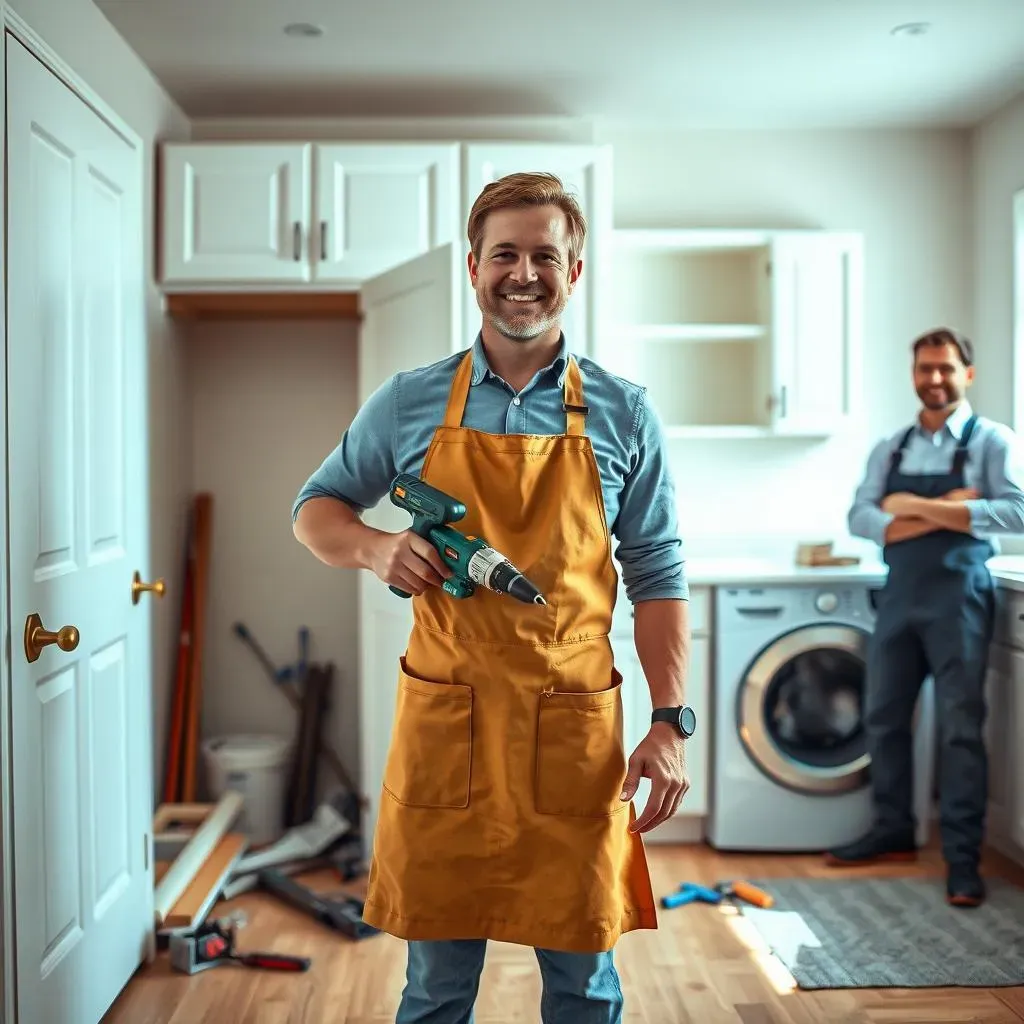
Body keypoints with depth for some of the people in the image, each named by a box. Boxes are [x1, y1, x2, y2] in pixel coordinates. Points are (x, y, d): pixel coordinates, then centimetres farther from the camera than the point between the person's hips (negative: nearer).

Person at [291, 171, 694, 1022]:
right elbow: (315, 508, 13)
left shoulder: (623, 414, 2)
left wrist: (670, 723, -4)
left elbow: (658, 576, 4)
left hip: (574, 729, 0)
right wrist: (376, 549, -9)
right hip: (443, 725, 0)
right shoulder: (409, 402, 3)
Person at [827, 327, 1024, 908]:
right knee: (884, 718, 11)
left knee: (961, 725, -3)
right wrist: (944, 514, -15)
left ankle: (963, 858, 7)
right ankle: (894, 833, 27)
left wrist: (917, 506, -16)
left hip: (959, 592, -5)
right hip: (900, 592, 5)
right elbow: (861, 519, 0)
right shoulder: (890, 449, 11)